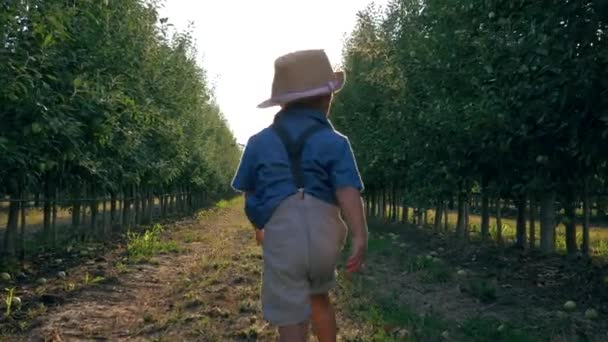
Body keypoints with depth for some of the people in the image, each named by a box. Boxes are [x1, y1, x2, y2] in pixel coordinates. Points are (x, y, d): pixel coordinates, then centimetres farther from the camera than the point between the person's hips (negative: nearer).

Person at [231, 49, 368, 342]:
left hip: (281, 238, -1)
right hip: (324, 236, 1)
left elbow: (249, 194, 16)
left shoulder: (259, 142, 8)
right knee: (318, 295, 28)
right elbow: (348, 193, -11)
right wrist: (360, 238, -18)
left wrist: (259, 227, 32)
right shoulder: (334, 142, 1)